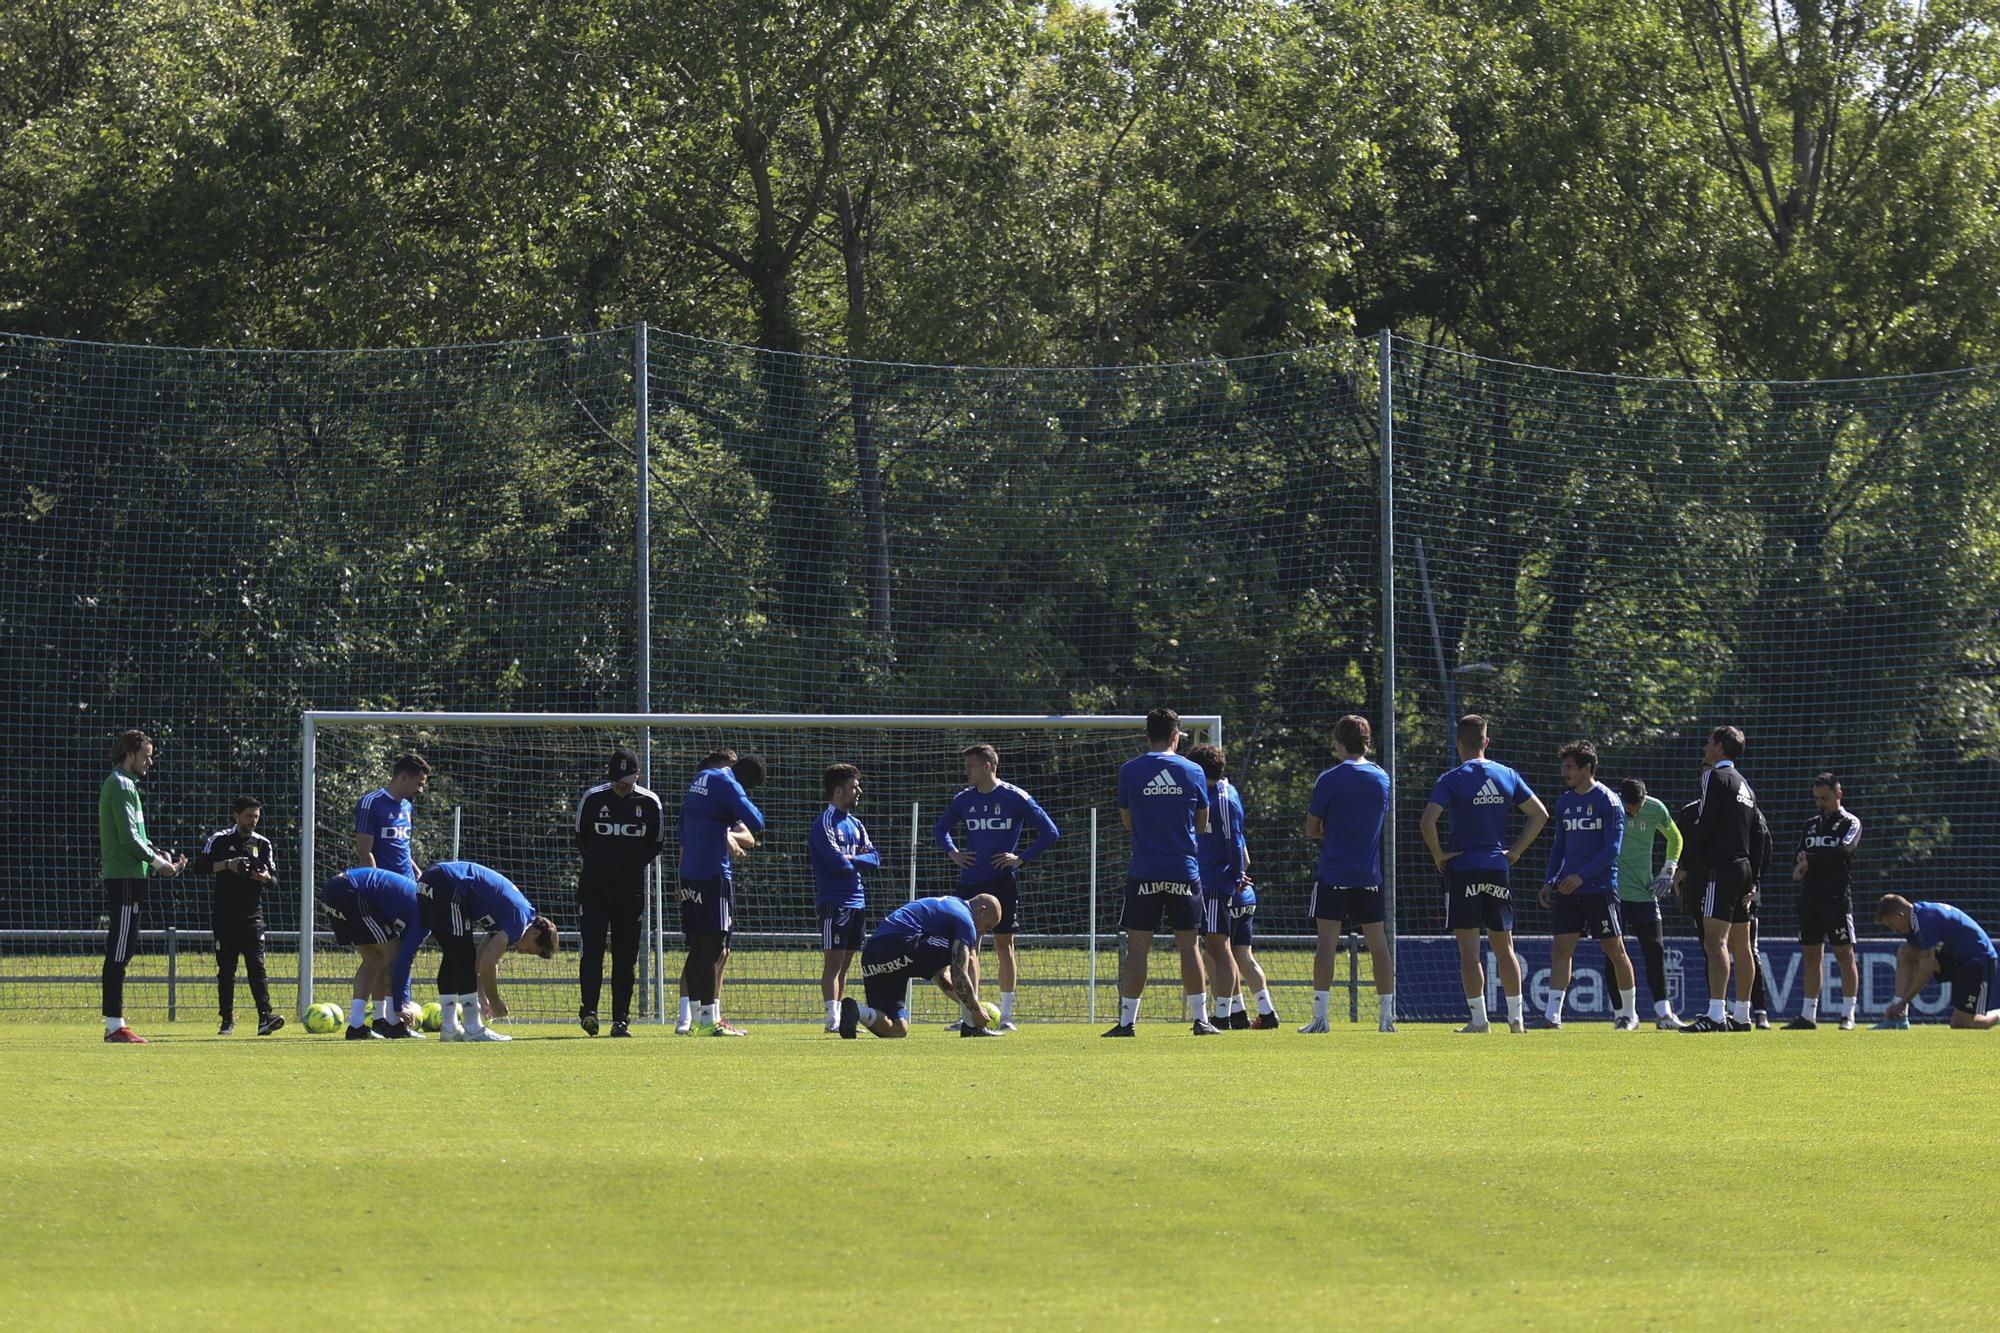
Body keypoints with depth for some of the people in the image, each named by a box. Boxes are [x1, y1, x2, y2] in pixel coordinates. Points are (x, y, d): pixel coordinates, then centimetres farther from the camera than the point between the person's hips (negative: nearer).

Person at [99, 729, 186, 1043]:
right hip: (125, 876, -10)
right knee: (119, 953, -10)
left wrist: (160, 857, 11)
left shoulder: (120, 784, 21)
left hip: (123, 877, 10)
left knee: (120, 952, 10)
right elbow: (128, 837, -18)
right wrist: (158, 862, -9)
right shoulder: (121, 785, -11)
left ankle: (115, 1024, 12)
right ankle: (115, 1026, -11)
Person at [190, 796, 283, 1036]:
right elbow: (200, 866, -1)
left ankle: (265, 1017, -21)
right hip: (225, 914, -1)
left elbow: (274, 877, 10)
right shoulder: (220, 839, 4)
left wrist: (266, 877, -14)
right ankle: (227, 1021, 8)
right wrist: (227, 865, -15)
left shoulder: (262, 843, 11)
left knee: (256, 965, -11)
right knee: (226, 969, 3)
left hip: (253, 914, 1)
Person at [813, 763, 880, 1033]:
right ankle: (832, 1019, -13)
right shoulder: (825, 822, -9)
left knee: (845, 962, 9)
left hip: (857, 900, 8)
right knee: (834, 960, -10)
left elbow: (875, 857, 9)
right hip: (834, 900, -8)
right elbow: (837, 861, -19)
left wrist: (851, 859, -9)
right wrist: (856, 862, 0)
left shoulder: (855, 824, 17)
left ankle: (839, 1016, 13)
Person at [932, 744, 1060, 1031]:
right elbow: (939, 829, 24)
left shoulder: (1015, 798, -6)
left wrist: (1021, 858, -9)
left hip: (1003, 881, -4)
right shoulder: (964, 799, 7)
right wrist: (953, 853, 7)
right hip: (969, 883, 4)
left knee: (1004, 943, -1)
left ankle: (1006, 1015, 4)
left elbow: (1050, 832, -4)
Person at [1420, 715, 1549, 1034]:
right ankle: (1516, 1017, 10)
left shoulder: (1453, 780, -7)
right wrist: (1516, 851, 10)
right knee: (1504, 946, 11)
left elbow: (1428, 820, -19)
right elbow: (1540, 814, 8)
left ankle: (1478, 1018, -4)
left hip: (1463, 868, -4)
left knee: (1469, 948, -1)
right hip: (1499, 869, 4)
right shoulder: (1507, 776, 6)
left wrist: (1438, 854, -5)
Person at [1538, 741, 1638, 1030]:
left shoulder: (1608, 801, -7)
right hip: (1567, 888, 5)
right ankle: (1553, 1014, -8)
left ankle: (1629, 1013, 13)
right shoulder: (1564, 803, 12)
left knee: (1614, 949, 1)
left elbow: (1612, 848, -12)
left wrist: (1581, 876, -18)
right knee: (1562, 948, -4)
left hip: (1600, 887, -5)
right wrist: (1549, 881, 8)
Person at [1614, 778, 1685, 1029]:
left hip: (1644, 892, 3)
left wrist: (1668, 872, 8)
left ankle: (1663, 1012, 6)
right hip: (1613, 892, -3)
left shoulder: (1656, 809, -2)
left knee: (1655, 951, 1)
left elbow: (1675, 838, 17)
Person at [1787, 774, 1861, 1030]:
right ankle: (1808, 1016, 9)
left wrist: (1810, 860, -10)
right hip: (1809, 896, 6)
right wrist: (1798, 869, -7)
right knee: (1811, 956, 7)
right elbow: (1798, 857, 16)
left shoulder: (1850, 823, 1)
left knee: (1844, 953, -7)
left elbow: (1842, 851, -15)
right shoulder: (1811, 824, 19)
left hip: (1837, 896, -6)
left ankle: (1848, 1015, -7)